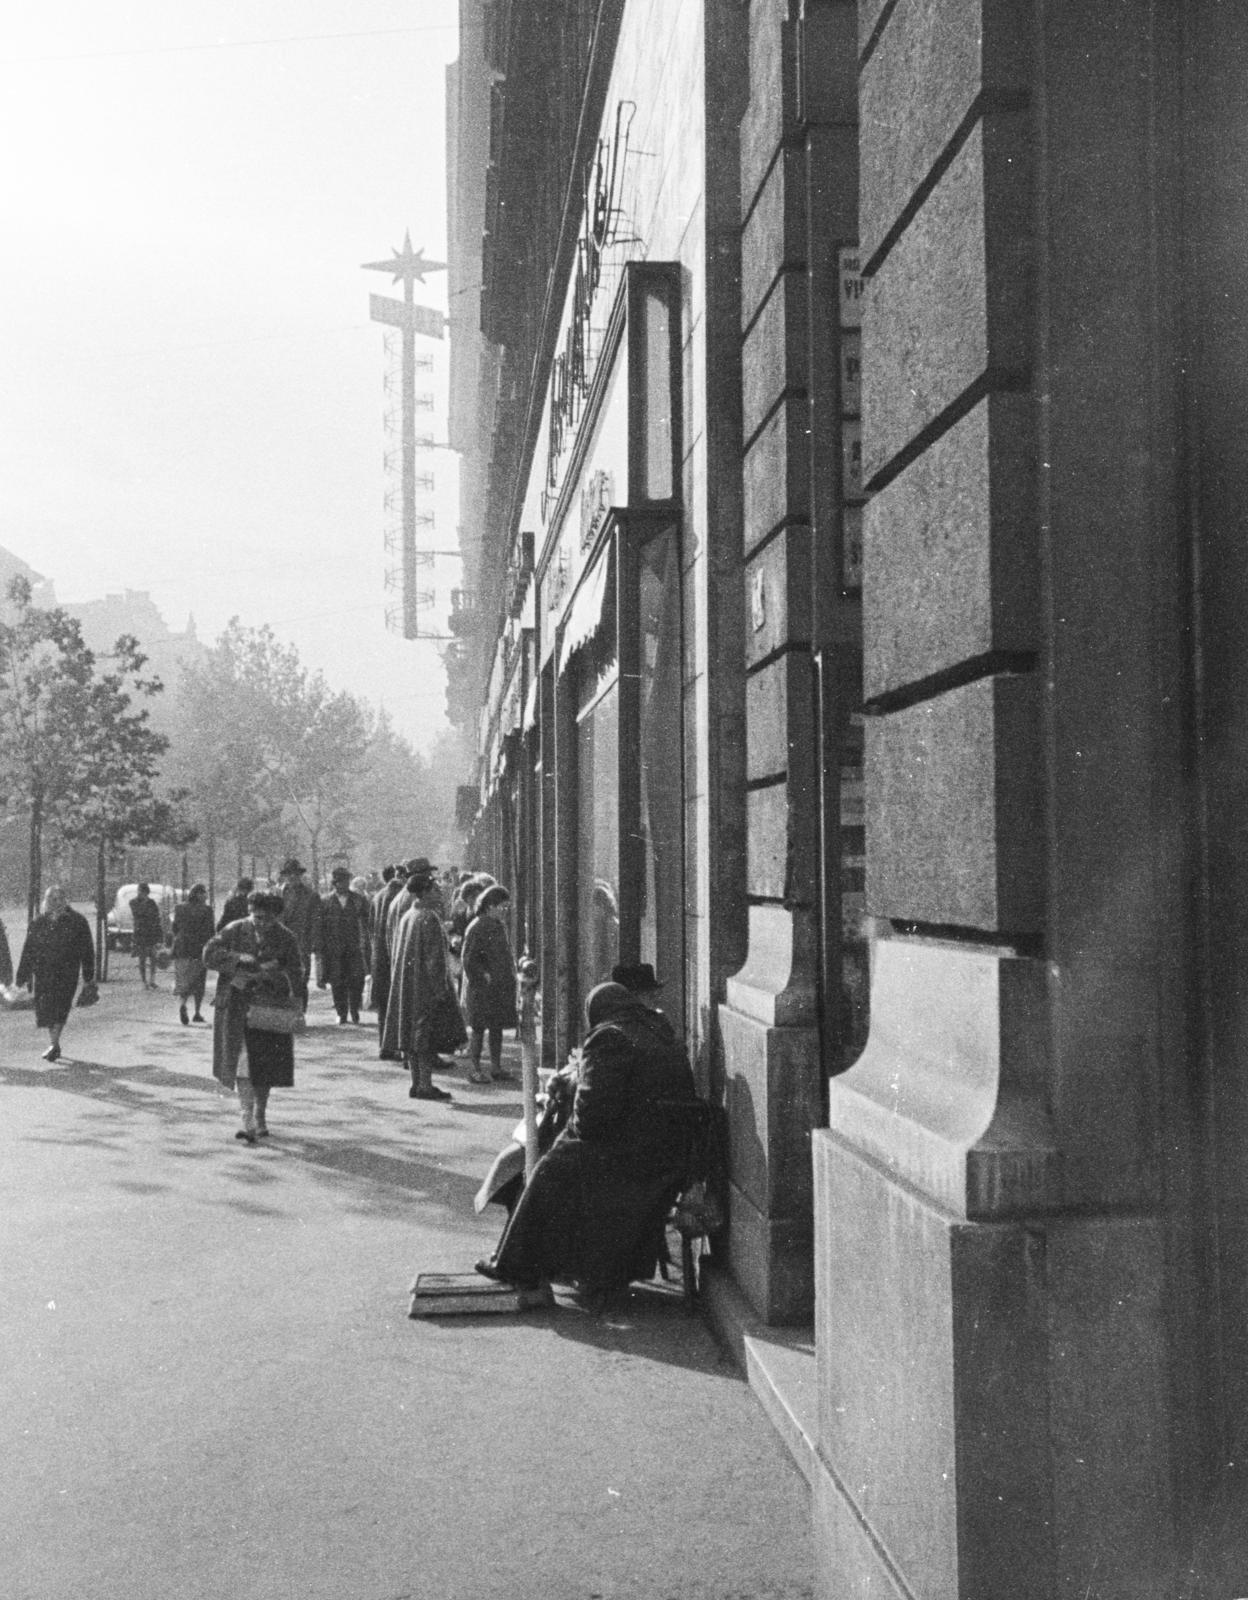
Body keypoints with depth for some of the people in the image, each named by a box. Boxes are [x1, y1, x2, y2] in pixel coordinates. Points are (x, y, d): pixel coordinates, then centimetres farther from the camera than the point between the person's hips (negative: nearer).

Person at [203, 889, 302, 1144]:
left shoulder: (286, 938, 1)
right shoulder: (234, 931, -1)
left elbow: (295, 970, -1)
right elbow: (209, 954, -6)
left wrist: (271, 975, -19)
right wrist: (240, 959, -19)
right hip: (238, 1006, -1)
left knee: (266, 1065, 7)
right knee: (243, 1063, -10)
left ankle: (260, 1118, 23)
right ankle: (247, 1121, -11)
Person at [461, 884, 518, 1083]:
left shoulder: (498, 926, 12)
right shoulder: (476, 928, -13)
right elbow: (469, 960, -14)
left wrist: (511, 975, 12)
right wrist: (484, 976, -17)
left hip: (499, 988, 8)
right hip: (482, 989, -8)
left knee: (497, 1027, 10)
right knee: (479, 1029, -1)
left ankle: (496, 1068, 17)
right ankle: (473, 1069, 6)